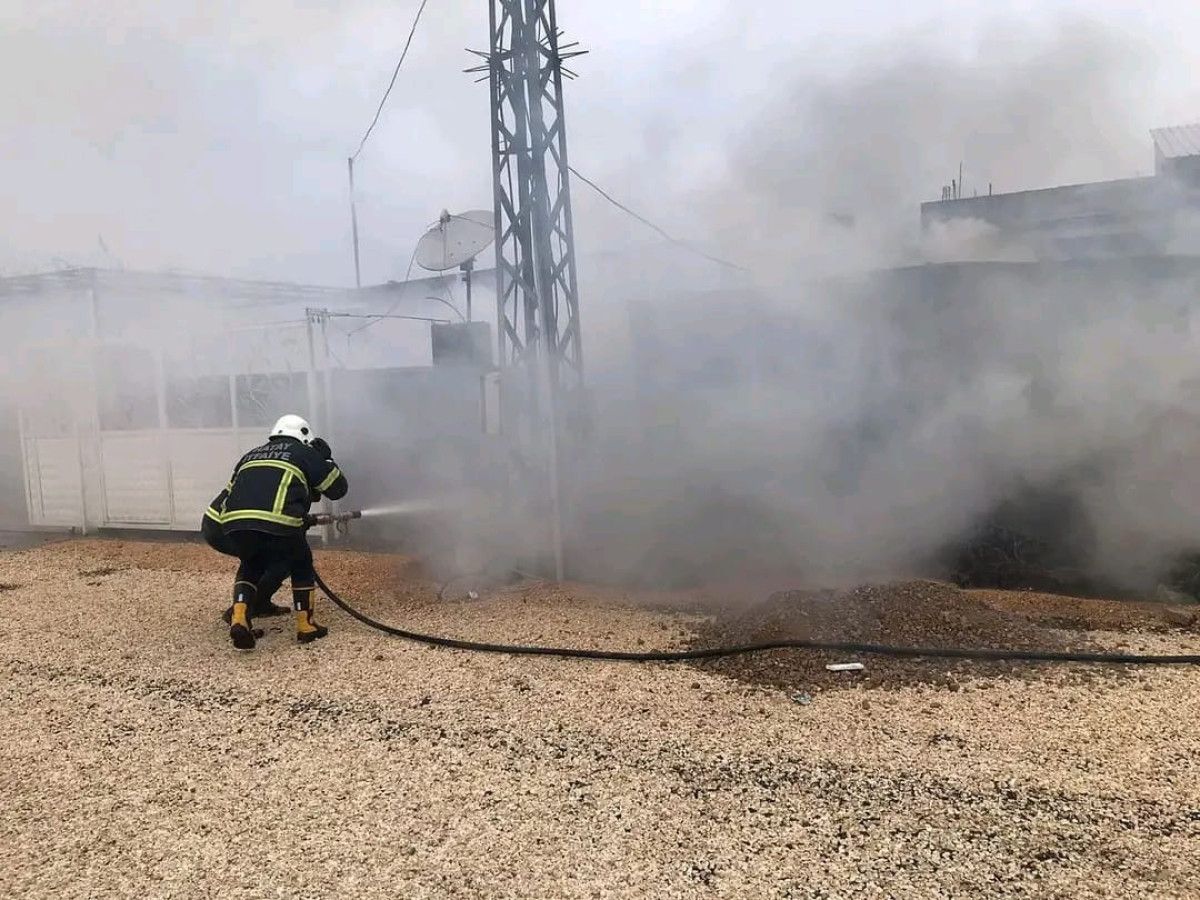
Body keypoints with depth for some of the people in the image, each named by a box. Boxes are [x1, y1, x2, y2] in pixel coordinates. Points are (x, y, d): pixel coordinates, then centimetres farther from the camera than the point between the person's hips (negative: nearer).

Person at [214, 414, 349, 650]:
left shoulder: (250, 456, 32)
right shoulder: (304, 453, 19)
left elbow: (231, 492, 33)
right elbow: (338, 488, 22)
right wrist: (326, 458, 38)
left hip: (234, 522, 4)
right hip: (278, 523, -4)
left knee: (250, 566, 32)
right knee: (301, 565, 25)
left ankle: (239, 619, 14)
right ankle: (305, 625, 24)